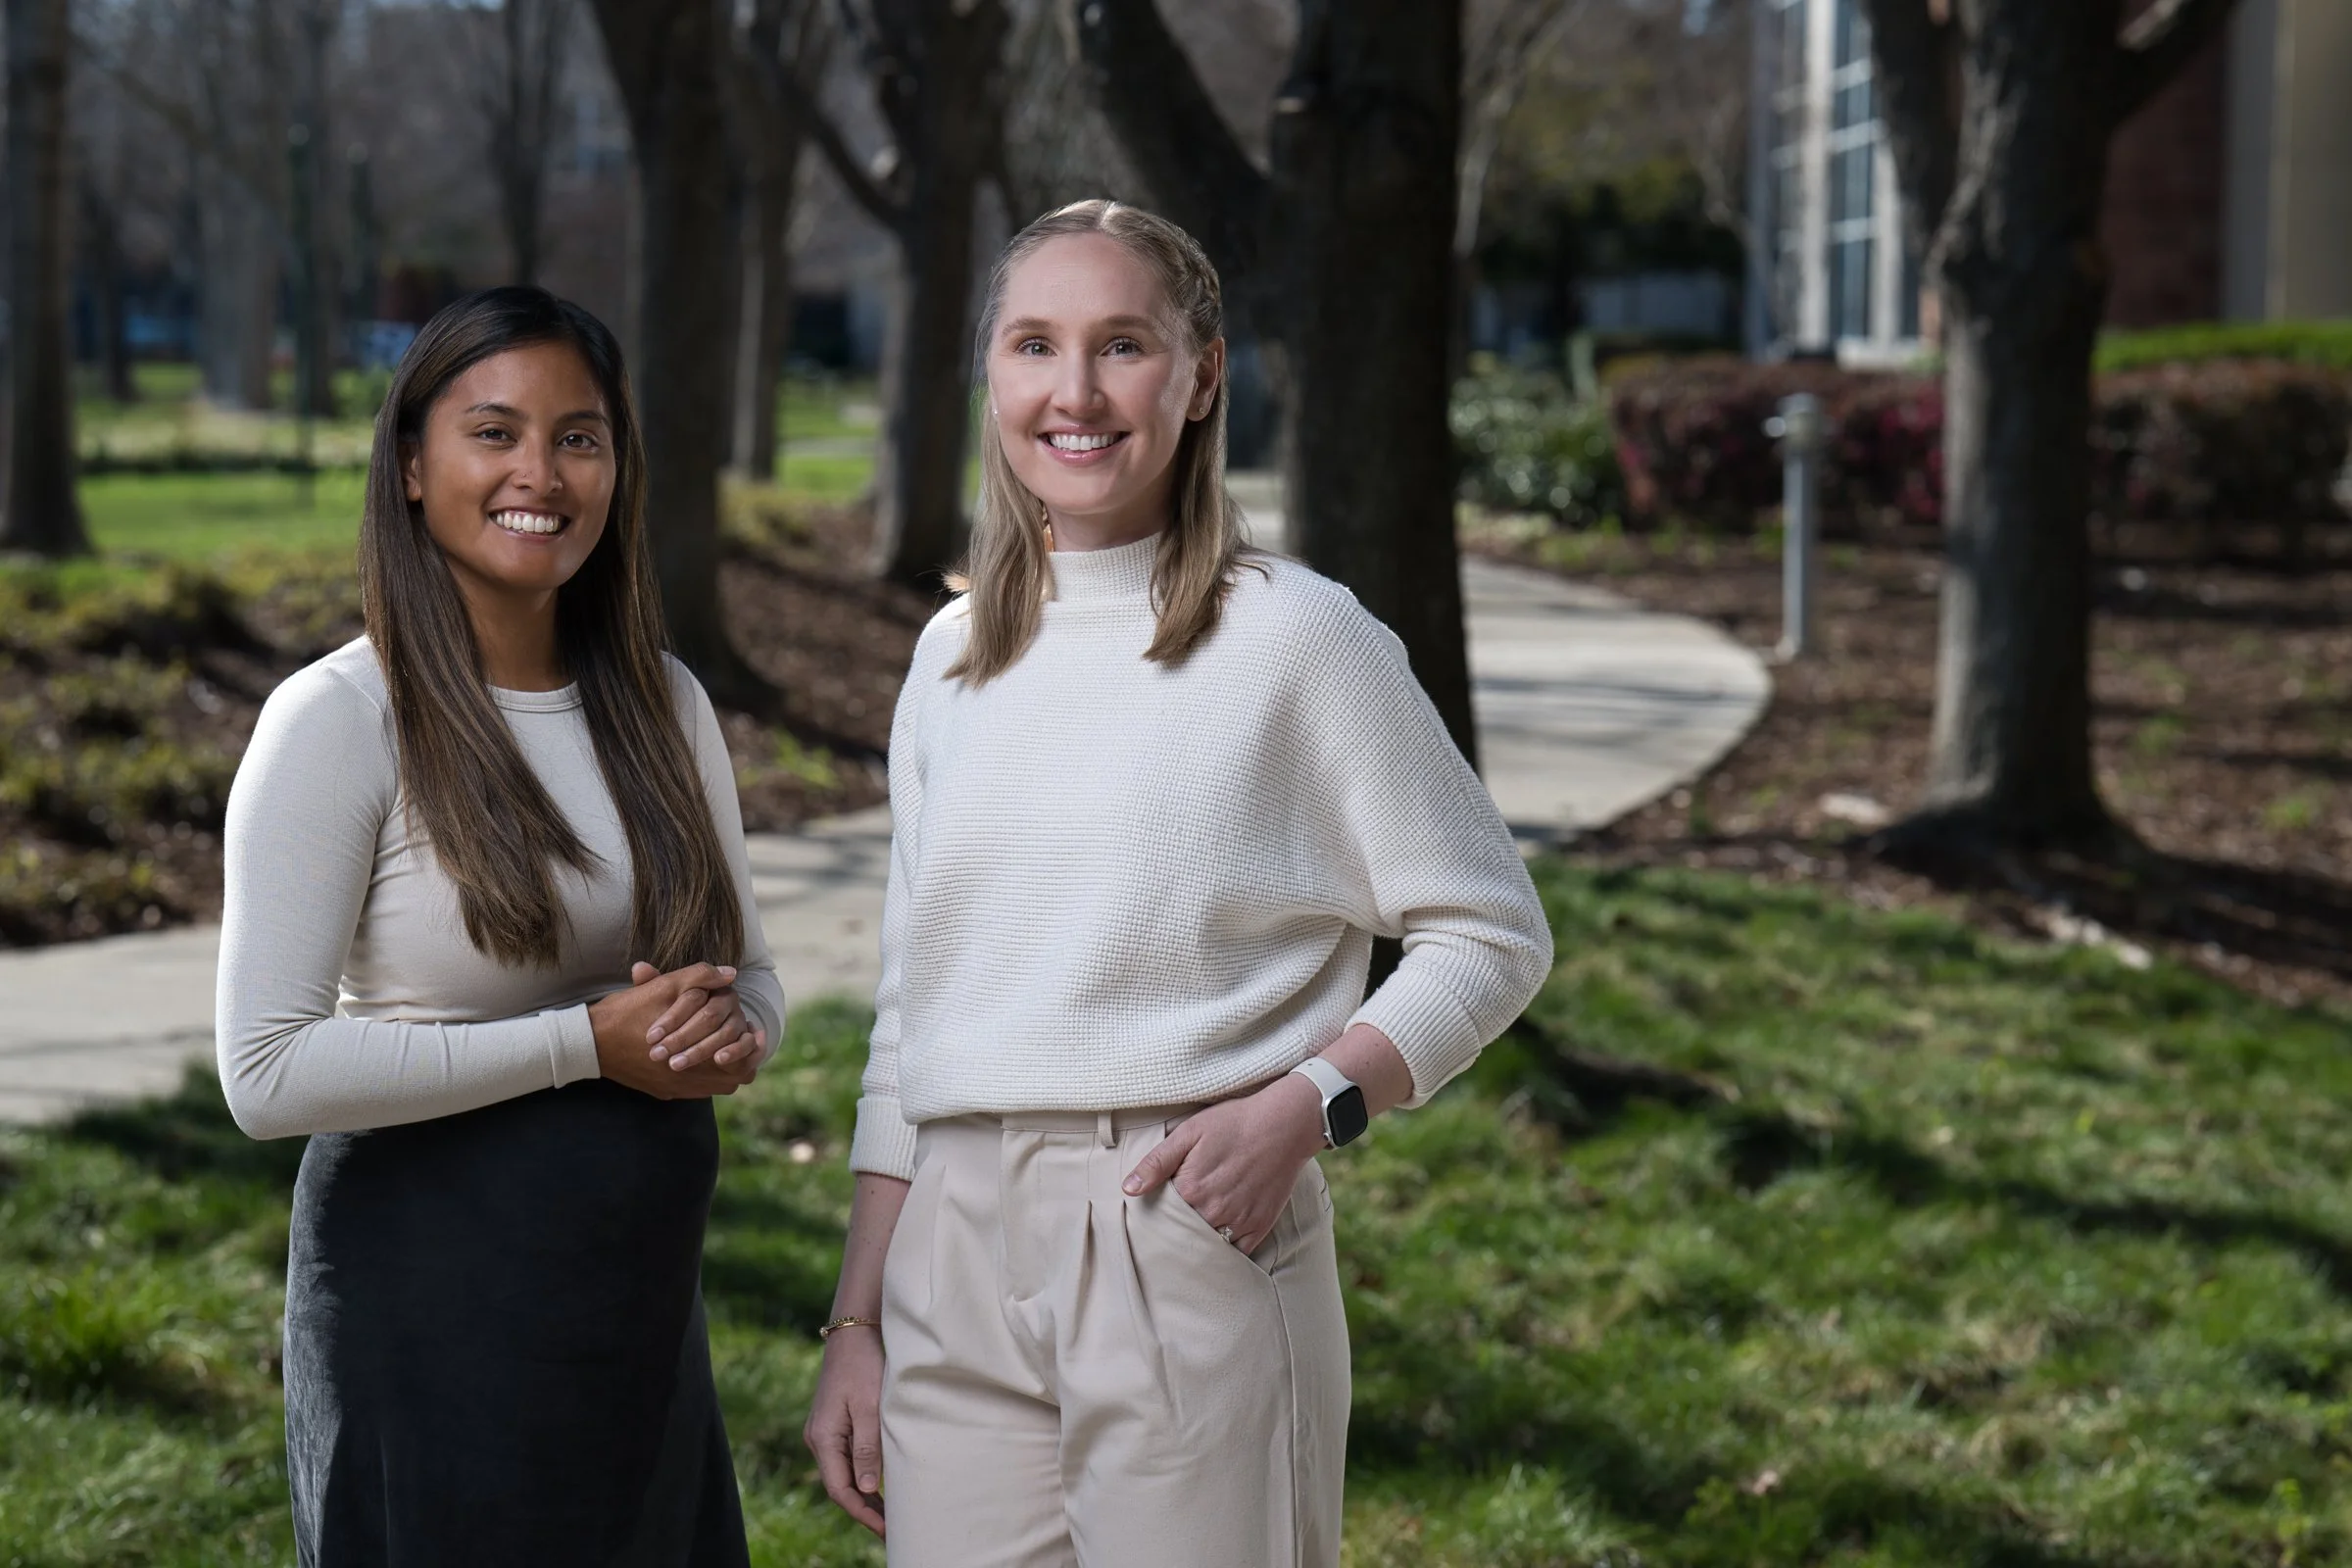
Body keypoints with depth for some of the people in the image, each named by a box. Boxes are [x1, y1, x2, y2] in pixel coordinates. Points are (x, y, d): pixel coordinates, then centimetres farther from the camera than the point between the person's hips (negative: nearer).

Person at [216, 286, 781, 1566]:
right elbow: (269, 1071, -18)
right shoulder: (337, 720, -12)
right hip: (432, 1301, -6)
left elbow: (751, 974, 17)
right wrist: (587, 1042, -18)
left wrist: (728, 1029, -8)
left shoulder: (662, 705, 7)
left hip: (645, 1296, 6)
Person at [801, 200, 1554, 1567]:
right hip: (957, 1265, 5)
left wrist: (1306, 1104, -16)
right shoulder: (953, 661, 13)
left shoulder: (1293, 635, -3)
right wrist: (858, 1324, 13)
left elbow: (1492, 934, -1)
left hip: (1191, 1246, -4)